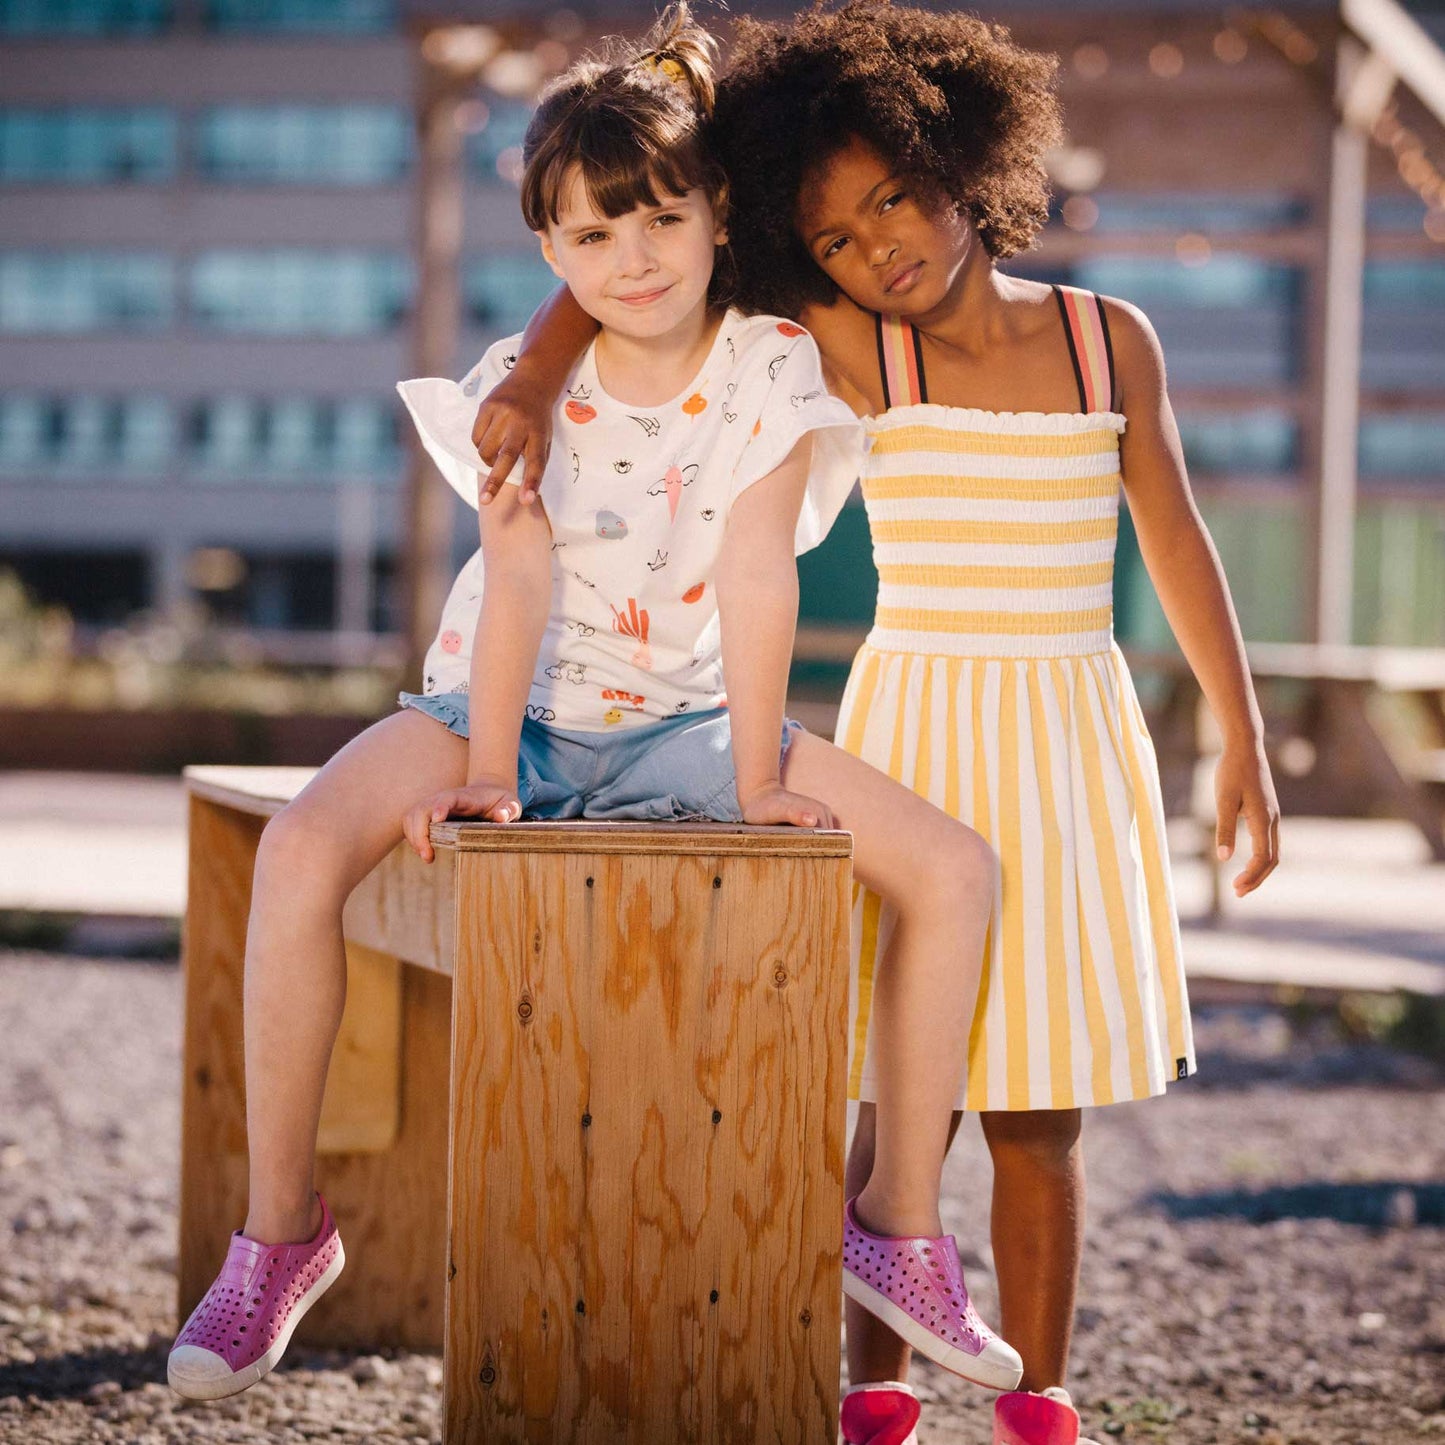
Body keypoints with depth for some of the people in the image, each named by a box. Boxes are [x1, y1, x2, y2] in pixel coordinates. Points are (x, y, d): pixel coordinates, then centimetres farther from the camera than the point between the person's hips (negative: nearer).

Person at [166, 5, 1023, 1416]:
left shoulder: (770, 369, -9)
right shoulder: (520, 384, -10)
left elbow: (754, 573, -17)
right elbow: (520, 573, -20)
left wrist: (759, 781, -23)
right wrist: (487, 770, -30)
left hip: (684, 721, 2)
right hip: (516, 708, -1)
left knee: (953, 866, -15)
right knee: (302, 848, -30)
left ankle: (899, 1221, -3)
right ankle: (278, 1226, -17)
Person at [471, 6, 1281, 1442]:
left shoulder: (1109, 339, 3)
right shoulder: (848, 352, -3)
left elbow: (1176, 542, 10)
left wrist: (1241, 739, 10)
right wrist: (527, 383, -22)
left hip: (1074, 743, 1)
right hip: (916, 734, -1)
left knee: (1038, 1116, 5)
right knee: (900, 1109, -2)